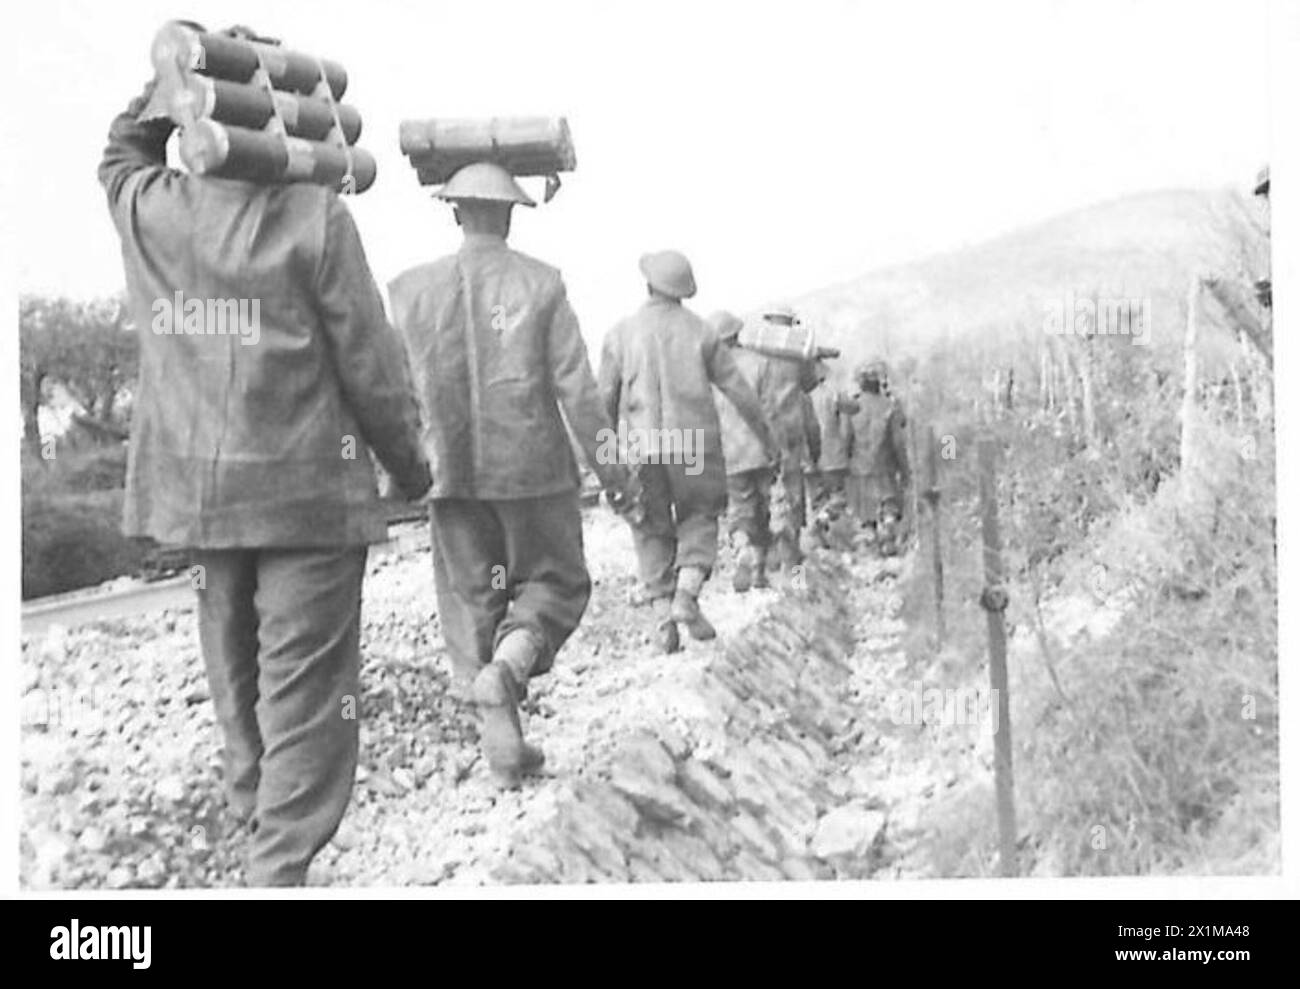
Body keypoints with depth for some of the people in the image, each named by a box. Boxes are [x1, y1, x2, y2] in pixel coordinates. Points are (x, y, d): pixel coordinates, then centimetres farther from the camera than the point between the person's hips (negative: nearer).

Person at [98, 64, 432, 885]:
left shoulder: (144, 209, 2)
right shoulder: (314, 218, -11)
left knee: (236, 672, 19)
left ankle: (256, 813, 35)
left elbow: (123, 148, 29)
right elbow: (371, 368, -8)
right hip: (306, 485, -5)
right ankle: (280, 867, -1)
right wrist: (409, 463, 6)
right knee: (306, 688, -1)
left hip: (193, 484, 6)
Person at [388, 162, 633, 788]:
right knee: (555, 582, 14)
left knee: (473, 600, 11)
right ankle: (508, 665, -13)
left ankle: (501, 739, 10)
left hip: (450, 471, 3)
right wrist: (609, 468, 0)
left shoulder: (412, 288, 2)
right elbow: (577, 387, -7)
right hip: (533, 466, -2)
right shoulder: (540, 283, -4)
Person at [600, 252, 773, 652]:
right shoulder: (701, 331, 1)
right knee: (698, 518, 16)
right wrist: (764, 431, 18)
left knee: (652, 532, 12)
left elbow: (605, 398, 3)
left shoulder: (620, 334, -1)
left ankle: (662, 613, 5)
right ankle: (687, 593, -4)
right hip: (694, 443, 0)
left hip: (642, 445, 0)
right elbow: (738, 388, 5)